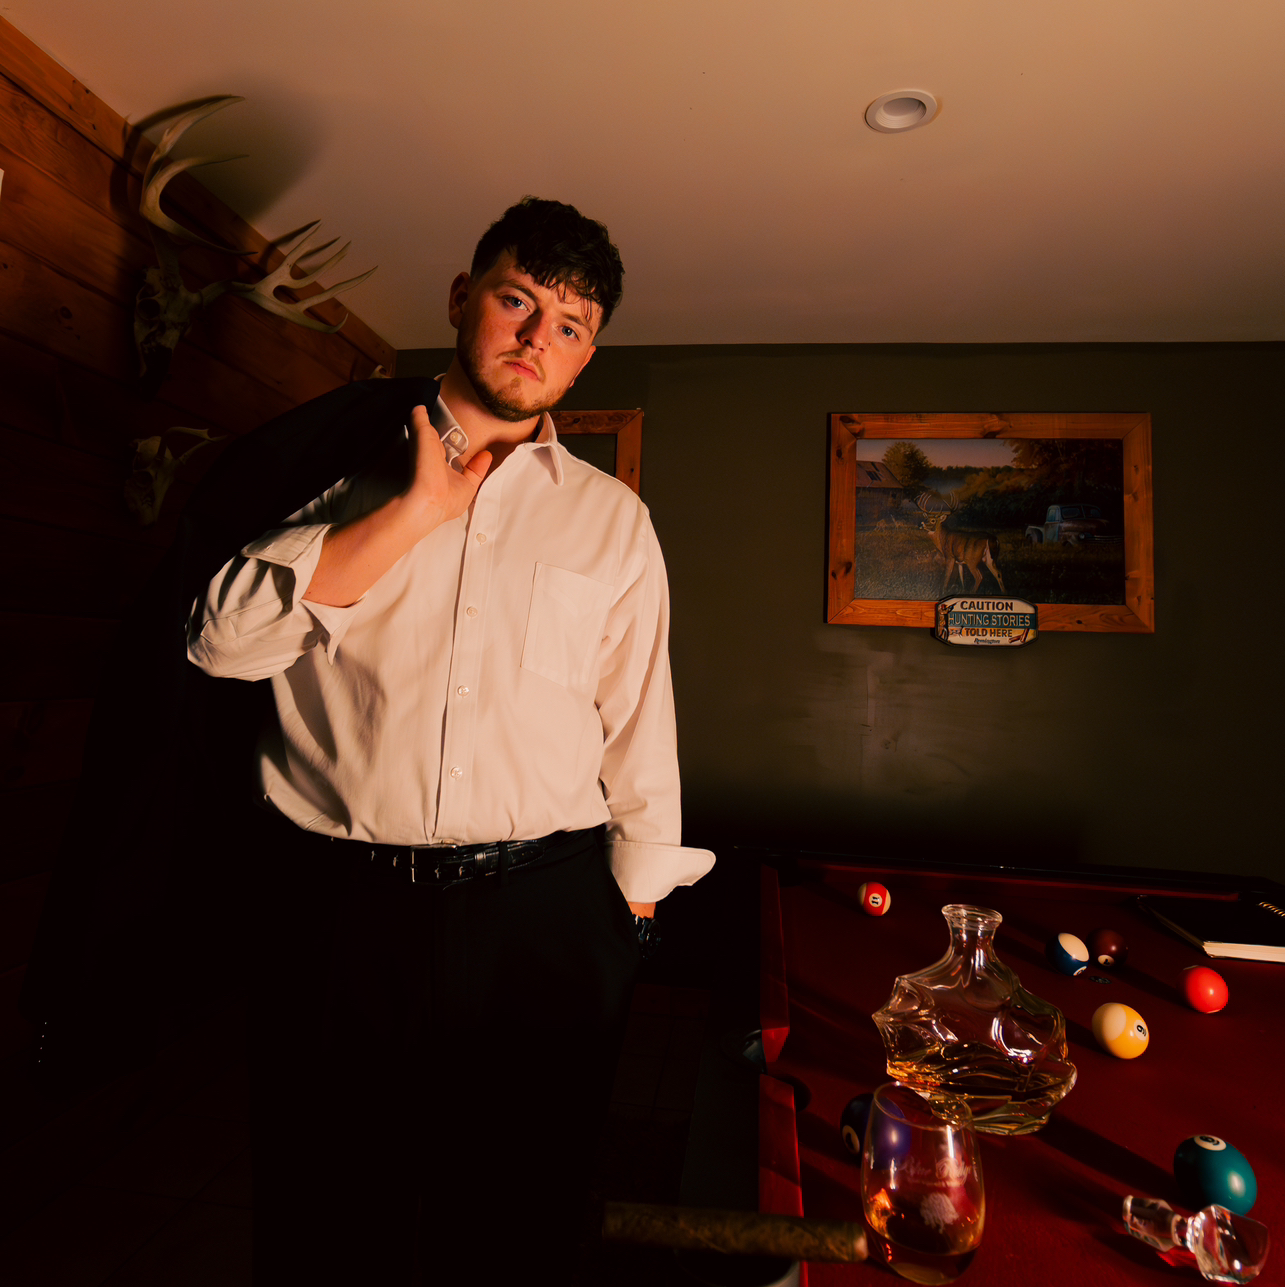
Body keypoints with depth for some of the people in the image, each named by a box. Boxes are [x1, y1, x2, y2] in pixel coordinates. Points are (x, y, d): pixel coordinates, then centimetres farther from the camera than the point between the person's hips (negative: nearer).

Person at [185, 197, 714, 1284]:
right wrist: (417, 509, -12)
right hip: (338, 907, 1)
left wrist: (633, 905, 7)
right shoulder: (346, 473, 6)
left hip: (546, 921, 1)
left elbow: (640, 725, 7)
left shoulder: (614, 519, 7)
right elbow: (221, 638, -9)